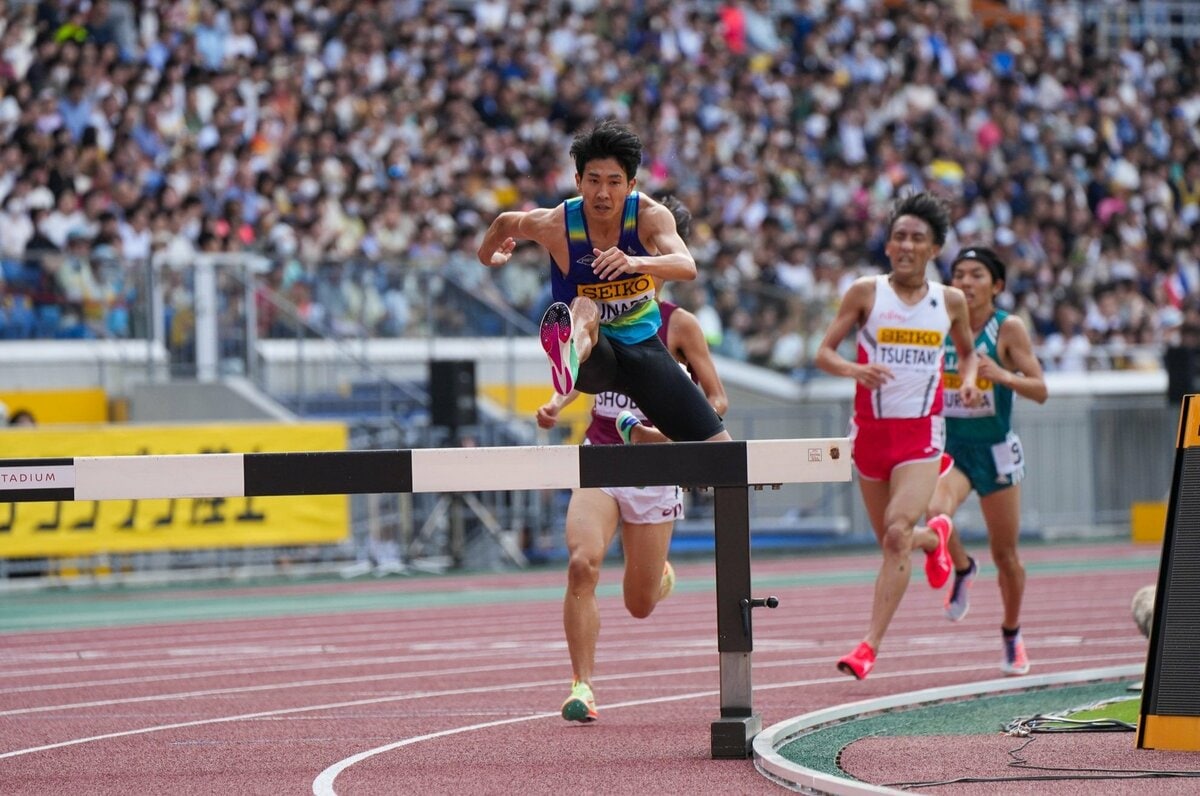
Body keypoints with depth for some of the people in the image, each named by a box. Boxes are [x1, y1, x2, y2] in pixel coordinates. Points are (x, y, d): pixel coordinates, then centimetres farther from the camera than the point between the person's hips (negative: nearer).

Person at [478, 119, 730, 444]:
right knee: (583, 308, -42)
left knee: (723, 452, -4)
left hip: (642, 342, 3)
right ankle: (568, 357, -74)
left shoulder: (650, 215, -16)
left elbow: (688, 267, -34)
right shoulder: (555, 225, -16)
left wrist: (635, 262, -52)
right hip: (594, 352, -2)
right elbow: (505, 222, 6)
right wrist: (487, 255, 27)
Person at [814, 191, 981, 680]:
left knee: (897, 533, -20)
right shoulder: (865, 293, -2)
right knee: (891, 541, 13)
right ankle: (933, 542, 52)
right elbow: (824, 352, -2)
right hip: (871, 430, 1)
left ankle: (870, 644, -20)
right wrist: (854, 370, -23)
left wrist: (969, 381, 0)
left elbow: (967, 352, 22)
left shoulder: (950, 302, 4)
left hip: (921, 434, -1)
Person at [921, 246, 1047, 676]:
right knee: (935, 514, -30)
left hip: (995, 450, -1)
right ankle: (961, 569, 2)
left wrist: (1001, 375, -27)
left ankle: (1012, 635, 32)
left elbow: (1039, 389, -11)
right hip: (950, 446, 1)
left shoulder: (1009, 328, -7)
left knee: (1005, 554, 9)